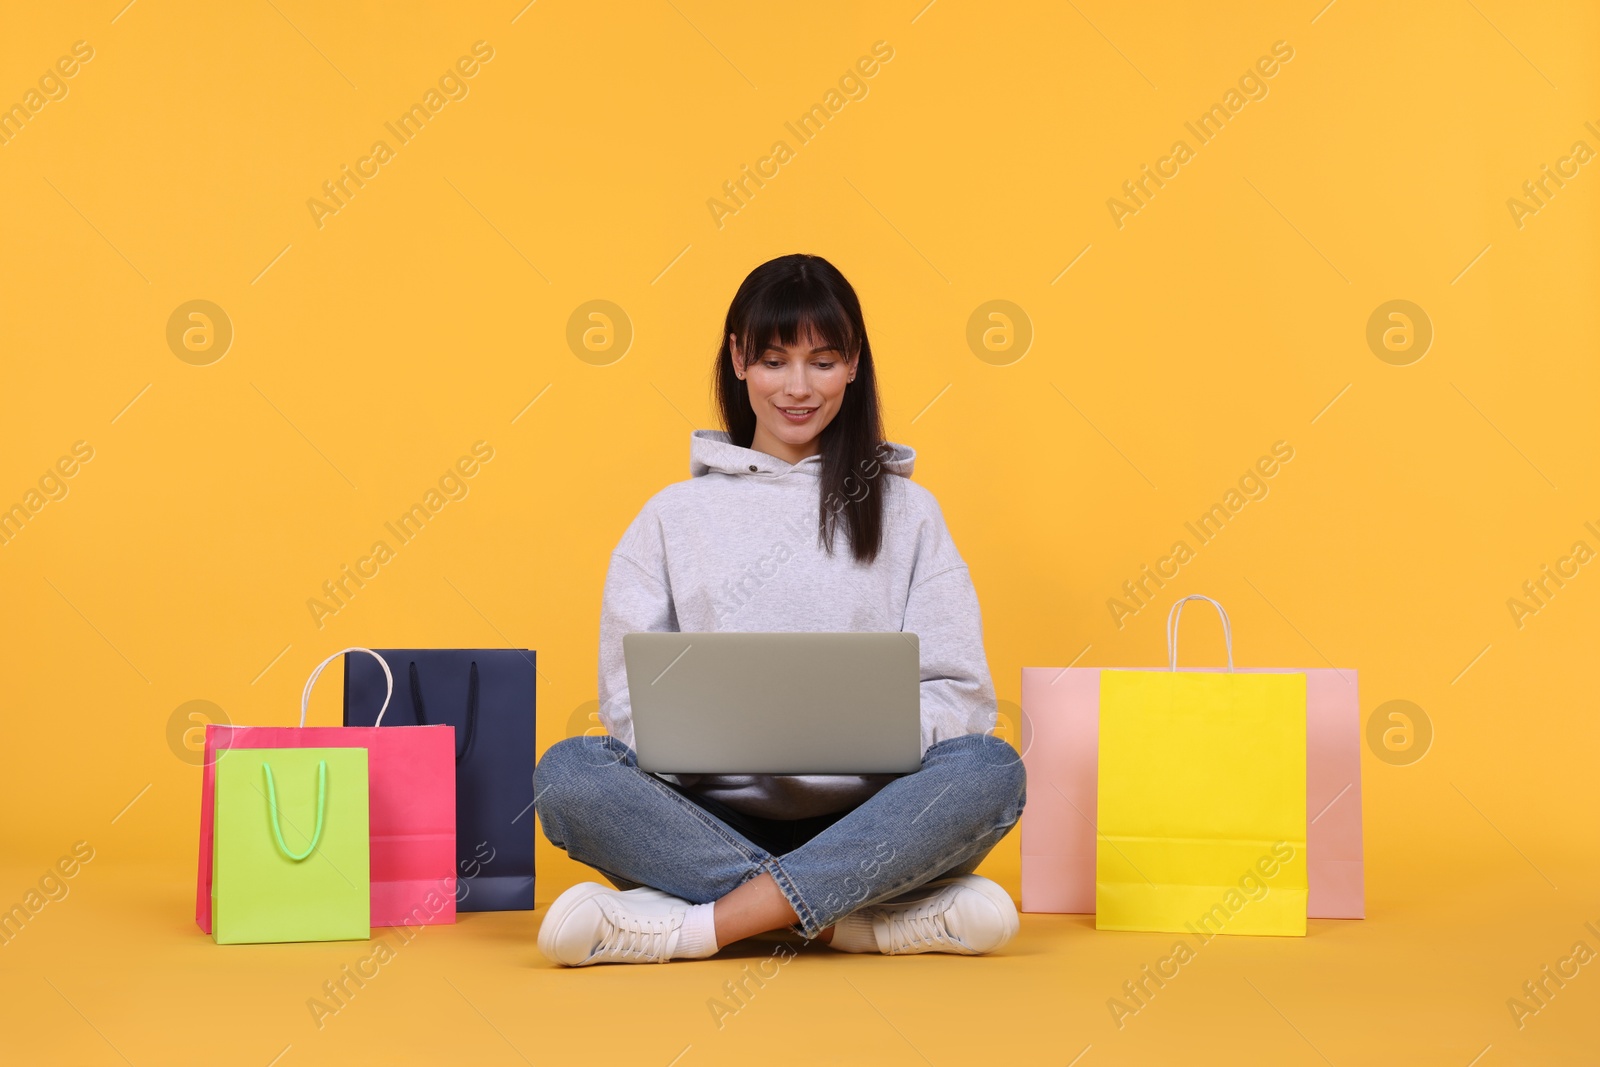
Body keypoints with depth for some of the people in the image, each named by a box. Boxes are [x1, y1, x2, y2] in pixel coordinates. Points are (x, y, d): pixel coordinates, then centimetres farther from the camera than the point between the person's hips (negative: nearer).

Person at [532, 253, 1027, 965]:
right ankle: (894, 917, -32)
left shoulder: (905, 511, 15)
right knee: (568, 772, -28)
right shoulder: (675, 514, 16)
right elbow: (629, 693, 6)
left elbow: (960, 693, 6)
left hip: (865, 818, 0)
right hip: (714, 815, 0)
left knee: (989, 769, -30)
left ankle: (704, 923, -34)